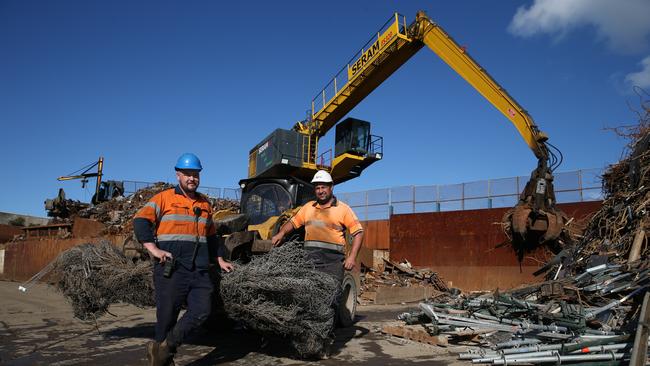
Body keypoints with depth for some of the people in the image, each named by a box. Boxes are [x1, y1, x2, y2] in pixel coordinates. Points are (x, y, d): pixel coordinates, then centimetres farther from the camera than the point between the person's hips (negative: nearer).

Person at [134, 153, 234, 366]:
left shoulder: (205, 204, 19)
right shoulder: (164, 198, 2)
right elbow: (140, 221, -8)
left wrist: (220, 260, 26)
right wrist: (154, 249, -18)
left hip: (199, 271, 5)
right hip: (170, 269, -5)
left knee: (202, 311, -6)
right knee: (167, 316, 3)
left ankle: (163, 348, 10)